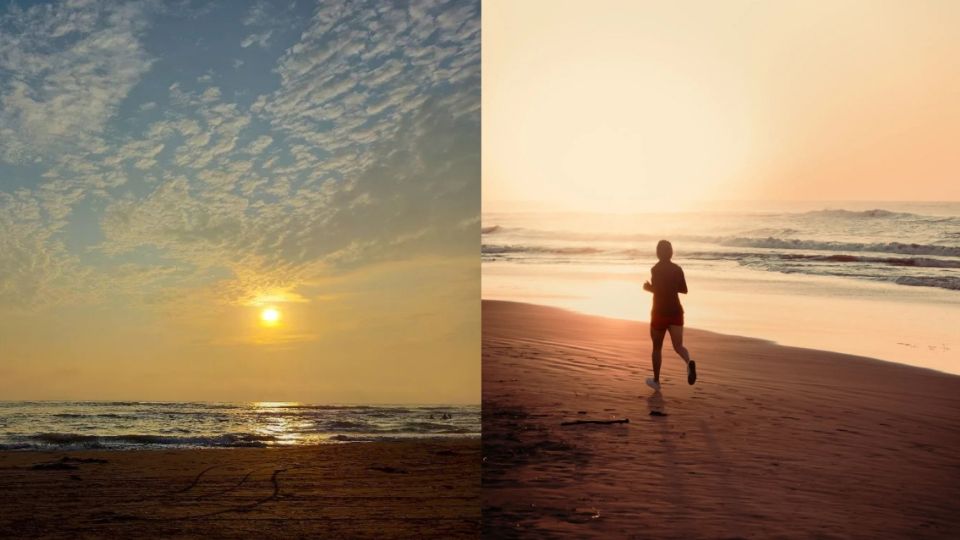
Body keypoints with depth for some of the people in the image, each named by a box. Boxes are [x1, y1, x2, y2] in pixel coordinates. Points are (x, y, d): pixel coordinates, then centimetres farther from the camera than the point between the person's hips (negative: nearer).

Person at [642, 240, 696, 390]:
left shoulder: (656, 269, -13)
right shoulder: (677, 269, 3)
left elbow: (660, 291, -24)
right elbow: (684, 290, 12)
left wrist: (648, 288, -7)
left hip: (660, 313, -3)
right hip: (676, 312, 3)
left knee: (657, 347, 14)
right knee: (678, 346, -3)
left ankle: (656, 381, 23)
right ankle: (689, 362, -36)